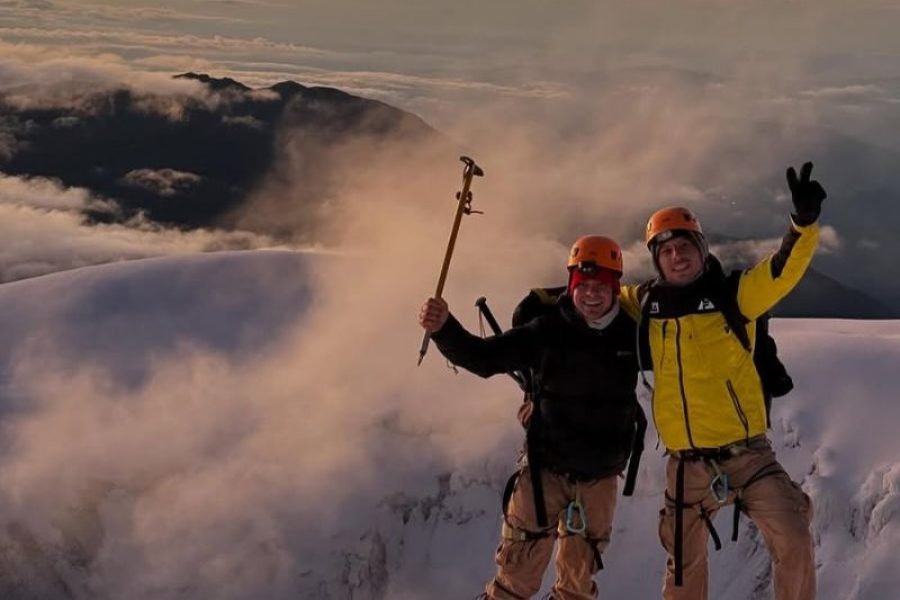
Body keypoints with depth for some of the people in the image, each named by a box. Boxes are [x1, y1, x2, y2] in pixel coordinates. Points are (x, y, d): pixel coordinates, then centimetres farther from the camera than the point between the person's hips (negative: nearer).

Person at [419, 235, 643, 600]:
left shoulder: (632, 334, -6)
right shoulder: (547, 332, -12)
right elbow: (483, 357, -14)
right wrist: (444, 328, -28)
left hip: (600, 477, 2)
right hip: (545, 468, -2)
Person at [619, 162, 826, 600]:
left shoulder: (734, 295, -4)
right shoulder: (646, 304, 3)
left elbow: (784, 270, -19)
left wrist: (805, 221, -34)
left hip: (747, 453, -3)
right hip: (687, 464, 3)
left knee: (793, 543, -19)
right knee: (683, 562, 18)